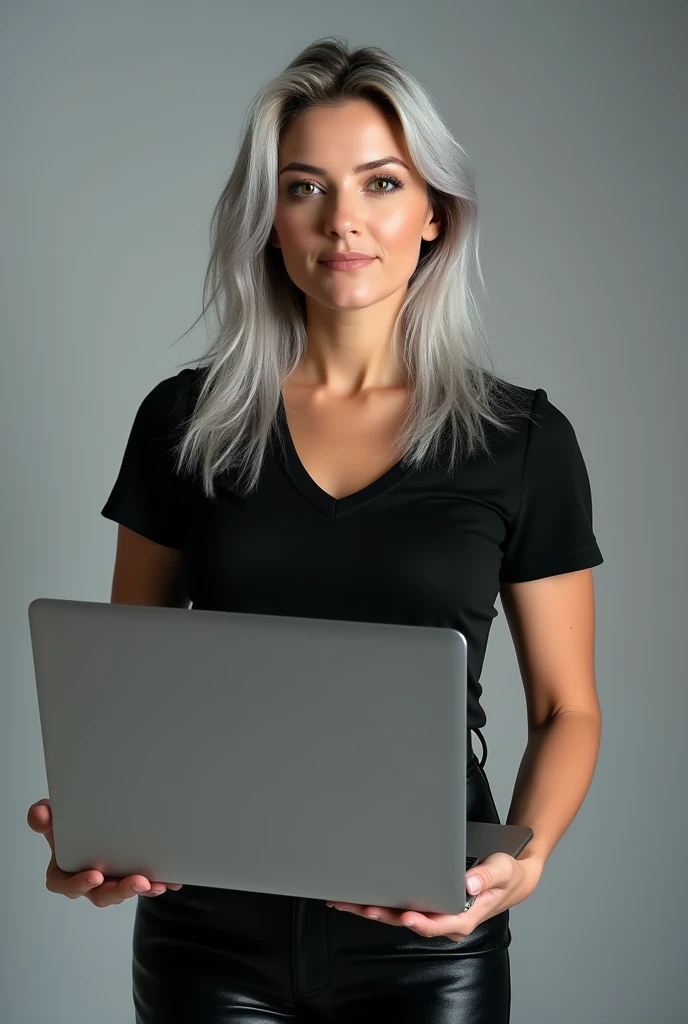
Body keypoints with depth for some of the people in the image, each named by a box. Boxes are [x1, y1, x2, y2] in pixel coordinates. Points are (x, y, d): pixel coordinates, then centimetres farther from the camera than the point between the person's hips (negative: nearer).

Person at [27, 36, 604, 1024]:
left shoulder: (522, 440, -3)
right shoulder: (184, 420, 1)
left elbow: (566, 707, 2)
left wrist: (526, 858, -17)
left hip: (427, 940, -1)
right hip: (209, 930, 1)